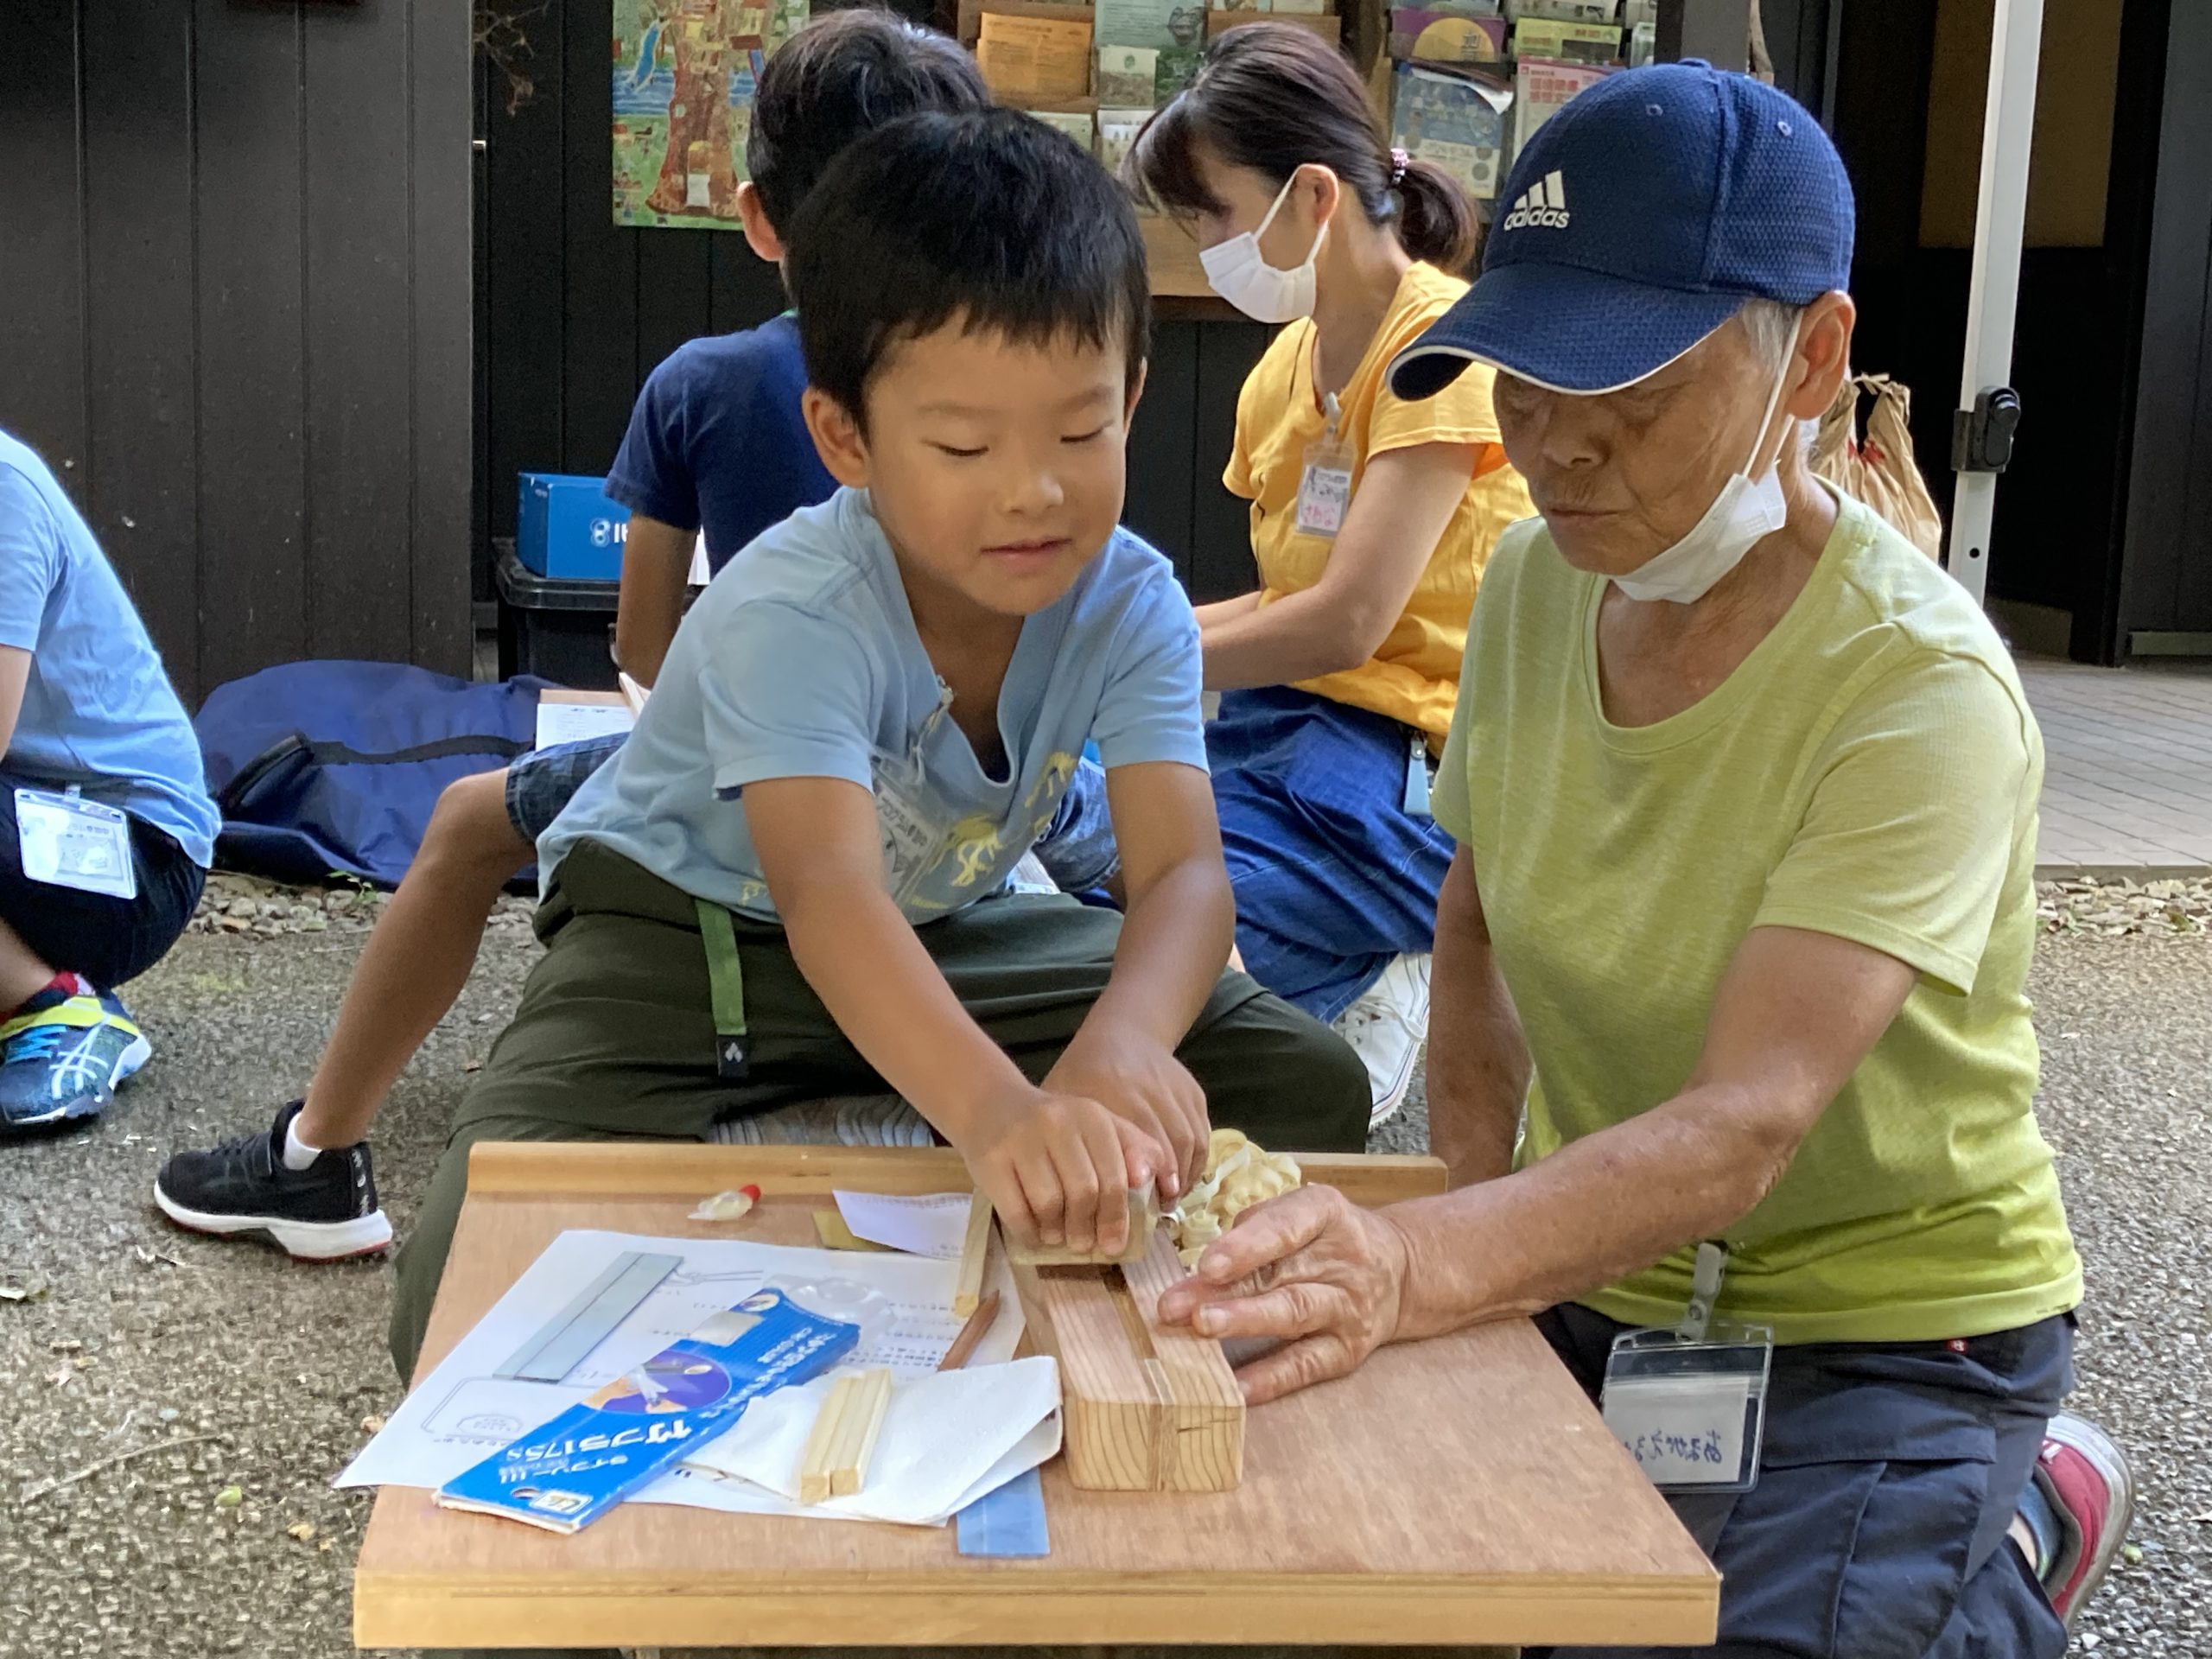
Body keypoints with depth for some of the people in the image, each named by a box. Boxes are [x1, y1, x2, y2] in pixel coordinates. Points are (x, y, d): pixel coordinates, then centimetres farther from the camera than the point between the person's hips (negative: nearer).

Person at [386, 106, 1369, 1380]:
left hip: (948, 929, 4)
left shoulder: (1132, 604, -18)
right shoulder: (789, 616, -33)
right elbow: (830, 893, -49)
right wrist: (1000, 1112, -68)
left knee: (1312, 1088, -10)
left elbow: (1184, 869, -30)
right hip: (684, 929, -4)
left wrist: (1117, 1049, -54)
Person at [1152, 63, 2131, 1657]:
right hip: (1587, 1270, 6)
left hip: (1879, 1327, -6)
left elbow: (1747, 1127, -35)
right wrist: (1476, 1208, -7)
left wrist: (1422, 1268, -51)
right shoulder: (1535, 585, -4)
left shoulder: (1919, 689, -24)